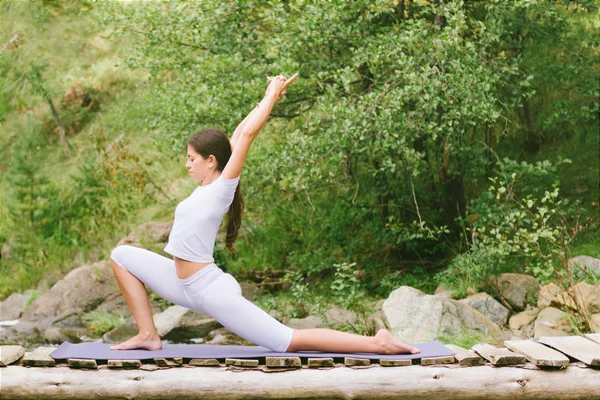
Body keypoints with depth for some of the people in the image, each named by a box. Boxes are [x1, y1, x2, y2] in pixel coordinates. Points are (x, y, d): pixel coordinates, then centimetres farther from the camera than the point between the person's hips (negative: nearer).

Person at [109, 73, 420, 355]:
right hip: (188, 286, 9)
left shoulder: (222, 188, -11)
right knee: (122, 256, 13)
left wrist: (273, 95, -4)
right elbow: (237, 136, 19)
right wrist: (268, 96, 23)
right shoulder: (208, 187, 11)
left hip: (211, 290, -9)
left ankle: (376, 344, -7)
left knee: (286, 342, -10)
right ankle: (148, 335, 10)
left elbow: (246, 135, -14)